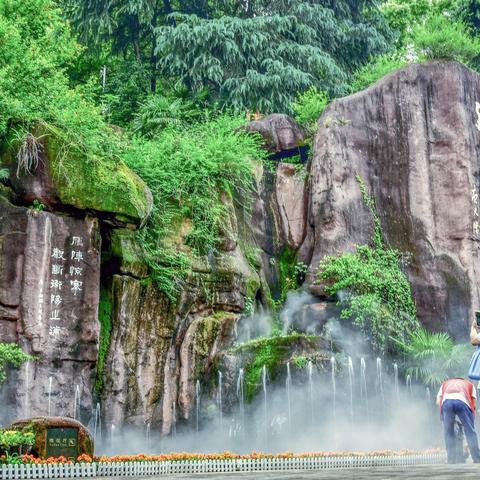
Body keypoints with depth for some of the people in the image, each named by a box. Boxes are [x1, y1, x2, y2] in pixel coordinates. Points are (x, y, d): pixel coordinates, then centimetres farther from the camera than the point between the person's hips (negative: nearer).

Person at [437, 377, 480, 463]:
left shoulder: (445, 383, 41)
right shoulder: (469, 384, 38)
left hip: (446, 401, 1)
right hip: (463, 401, -1)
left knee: (448, 433, 7)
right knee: (470, 432, 3)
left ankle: (451, 460, 3)